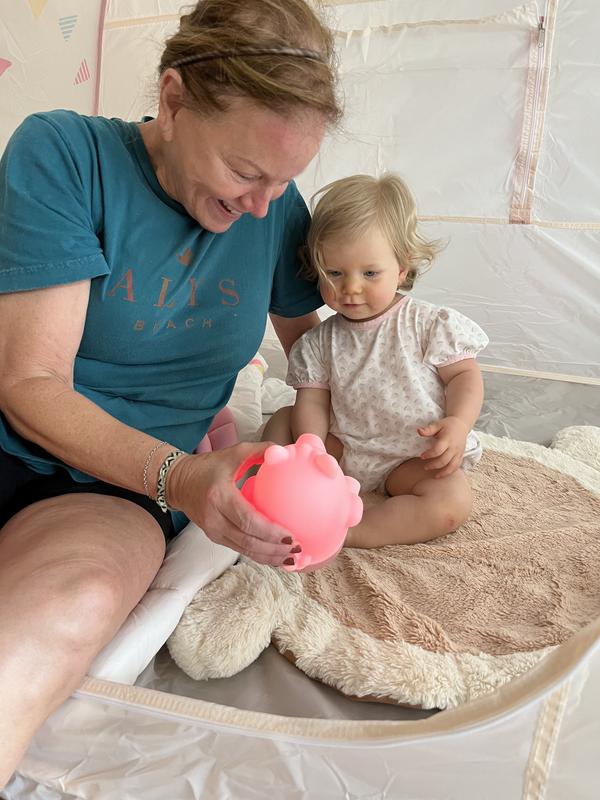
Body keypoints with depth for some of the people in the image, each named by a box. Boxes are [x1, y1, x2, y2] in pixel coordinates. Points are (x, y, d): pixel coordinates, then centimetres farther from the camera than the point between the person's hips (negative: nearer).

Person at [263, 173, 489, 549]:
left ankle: (344, 532, -27)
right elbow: (312, 403, -5)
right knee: (283, 420, -3)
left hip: (416, 457, -3)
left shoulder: (430, 324, -9)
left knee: (452, 504, -28)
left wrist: (458, 424, -24)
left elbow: (465, 375, -5)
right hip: (343, 451, 3)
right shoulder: (321, 342, -1)